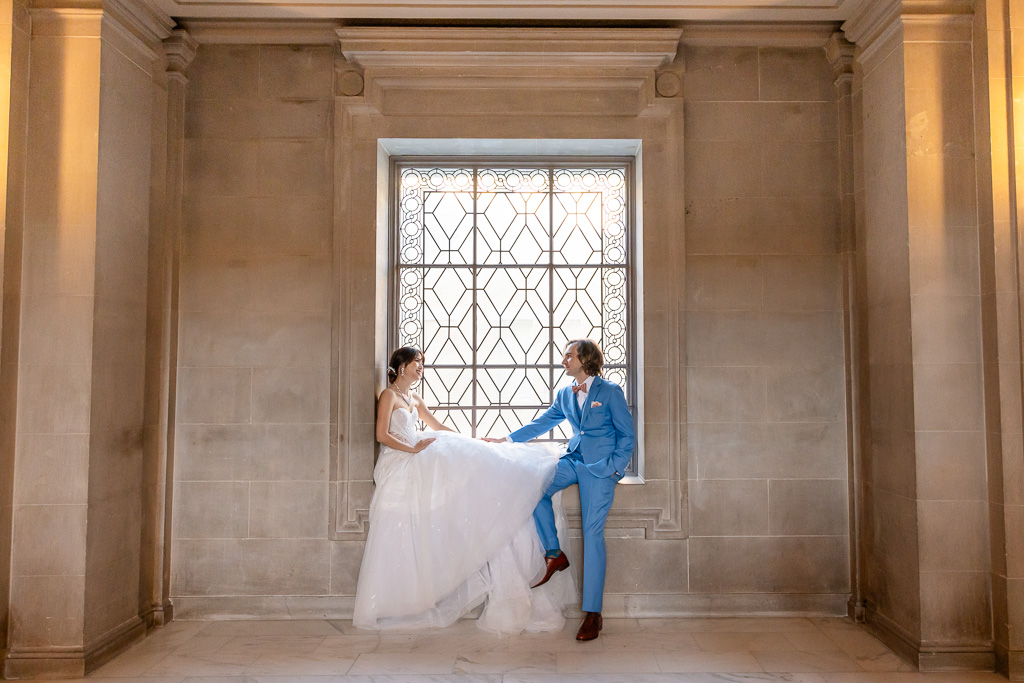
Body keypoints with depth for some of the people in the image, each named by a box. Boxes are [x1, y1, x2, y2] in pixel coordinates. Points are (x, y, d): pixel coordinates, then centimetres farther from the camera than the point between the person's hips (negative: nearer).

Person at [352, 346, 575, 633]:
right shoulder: (389, 395, -3)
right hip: (398, 467, -8)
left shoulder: (414, 400, 20)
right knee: (397, 540, -5)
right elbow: (382, 435, -12)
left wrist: (474, 442, 15)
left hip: (416, 467, 8)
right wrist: (413, 449, -18)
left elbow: (440, 429, 22)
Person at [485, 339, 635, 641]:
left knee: (592, 533, -9)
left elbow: (627, 435, -2)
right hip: (574, 459, 6)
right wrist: (508, 439, 10)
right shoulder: (565, 395, 13)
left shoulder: (610, 391, -3)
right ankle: (554, 554, 0)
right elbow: (542, 423, 18)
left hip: (601, 465, -6)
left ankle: (593, 614, -3)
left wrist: (613, 468, -11)